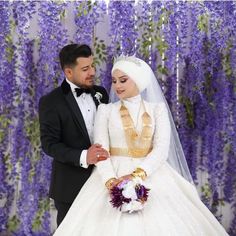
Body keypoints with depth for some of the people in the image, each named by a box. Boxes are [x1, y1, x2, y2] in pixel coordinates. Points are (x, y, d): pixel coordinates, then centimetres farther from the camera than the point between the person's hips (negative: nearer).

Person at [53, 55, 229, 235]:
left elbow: (162, 148, -6)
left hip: (152, 177, 0)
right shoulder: (106, 110, 6)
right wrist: (110, 181, -20)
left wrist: (137, 175, -21)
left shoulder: (157, 109, 6)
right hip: (114, 175, 0)